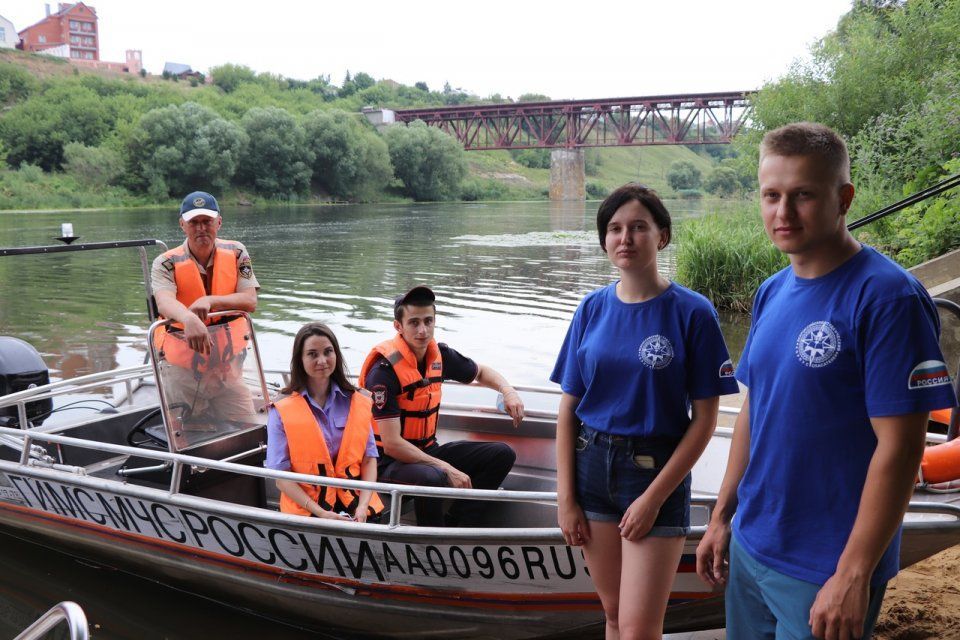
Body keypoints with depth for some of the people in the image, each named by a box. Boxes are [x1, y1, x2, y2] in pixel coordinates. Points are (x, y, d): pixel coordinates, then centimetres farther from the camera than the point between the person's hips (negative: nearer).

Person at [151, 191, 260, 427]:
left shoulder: (236, 253, -2)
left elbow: (250, 301, -12)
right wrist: (189, 319, -54)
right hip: (181, 371, -2)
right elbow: (164, 301, -31)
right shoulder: (166, 263, -10)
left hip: (227, 368, 2)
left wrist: (210, 301, -29)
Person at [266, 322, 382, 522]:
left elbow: (369, 458, 8)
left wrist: (363, 506, -8)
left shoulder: (359, 403, 11)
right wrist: (320, 512, -12)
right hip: (306, 510, -2)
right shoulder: (281, 412, 1)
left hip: (356, 507, 3)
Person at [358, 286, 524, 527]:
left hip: (427, 451, 8)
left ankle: (456, 528, -9)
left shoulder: (439, 355, 0)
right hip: (390, 461, -8)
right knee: (432, 477, -38)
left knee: (502, 454, -1)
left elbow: (480, 372, 22)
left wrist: (508, 391, 0)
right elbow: (391, 444, -25)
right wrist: (447, 469, -24)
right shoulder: (384, 370, -21)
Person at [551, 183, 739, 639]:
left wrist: (653, 497, -12)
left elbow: (704, 419, -8)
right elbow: (568, 408, 4)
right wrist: (565, 498, 0)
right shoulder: (593, 309, 2)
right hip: (592, 465, 4)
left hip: (657, 471, -4)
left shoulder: (692, 312, -8)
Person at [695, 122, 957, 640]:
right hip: (750, 546, 7)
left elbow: (899, 447, -19)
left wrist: (853, 576, -18)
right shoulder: (771, 293, 4)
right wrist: (722, 515, 11)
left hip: (824, 571, -6)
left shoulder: (887, 297, -17)